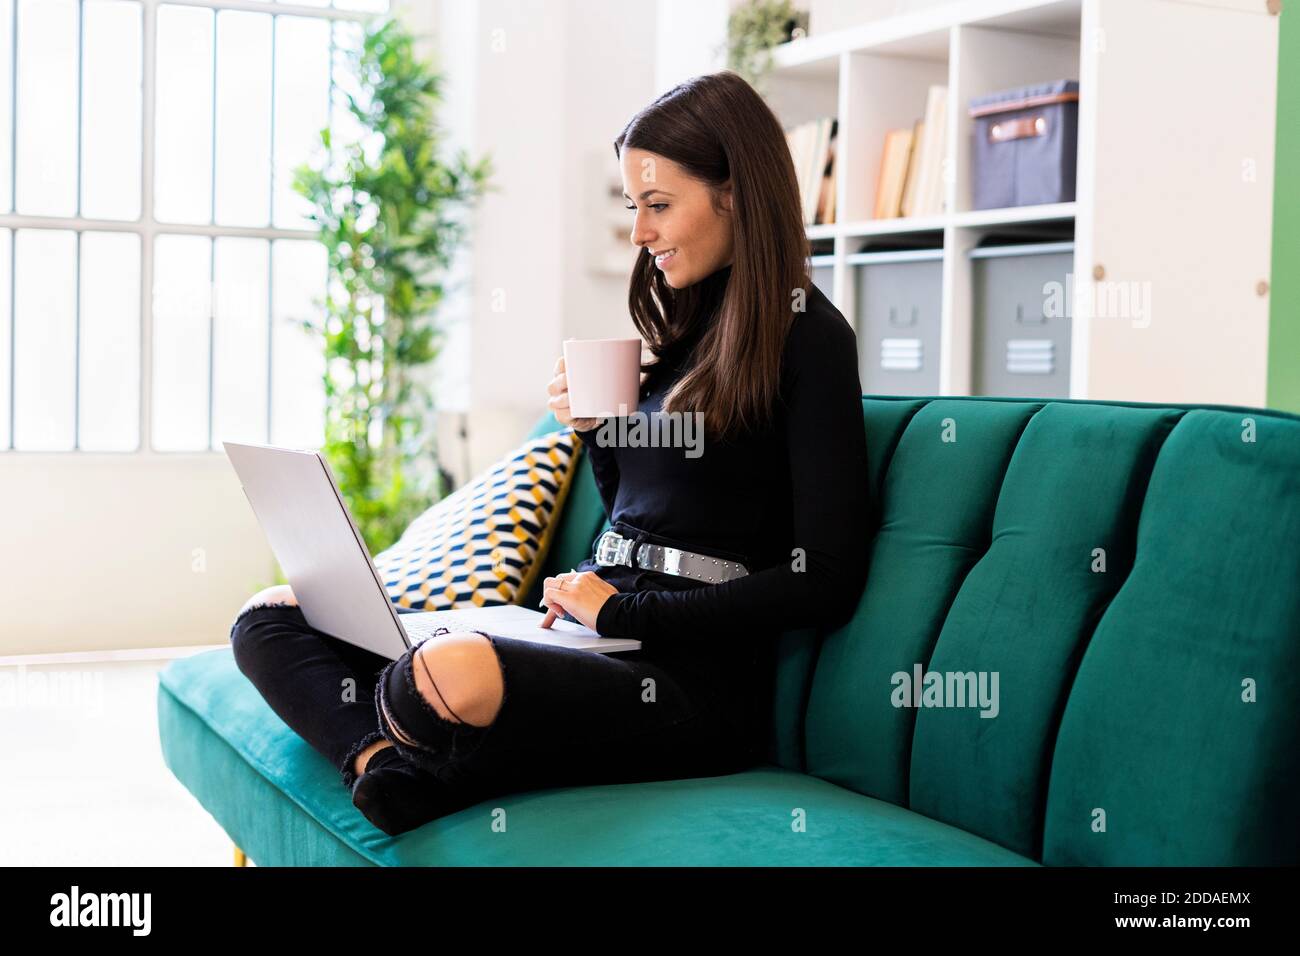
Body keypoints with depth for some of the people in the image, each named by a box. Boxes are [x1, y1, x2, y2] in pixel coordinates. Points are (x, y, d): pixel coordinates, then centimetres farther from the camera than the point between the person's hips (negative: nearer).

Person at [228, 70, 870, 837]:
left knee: (451, 674, -39)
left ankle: (392, 763, -9)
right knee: (269, 618, -1)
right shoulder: (683, 326, 18)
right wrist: (594, 429, 7)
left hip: (694, 679, -9)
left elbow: (826, 581, -13)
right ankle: (393, 768, -24)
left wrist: (619, 610, -11)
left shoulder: (807, 336, -6)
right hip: (597, 639, 9)